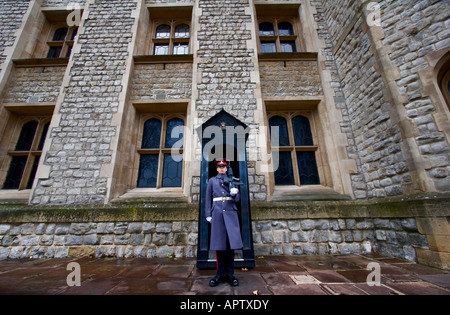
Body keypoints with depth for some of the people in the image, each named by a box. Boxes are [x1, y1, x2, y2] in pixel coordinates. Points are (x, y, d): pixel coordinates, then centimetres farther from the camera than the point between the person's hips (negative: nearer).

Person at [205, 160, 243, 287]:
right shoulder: (212, 180, 13)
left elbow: (237, 199, 10)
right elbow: (208, 198, 10)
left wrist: (235, 193, -13)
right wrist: (208, 214, 3)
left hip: (230, 212, 1)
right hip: (217, 213, 0)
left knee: (231, 242, 1)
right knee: (219, 243, 2)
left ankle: (230, 274, 14)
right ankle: (220, 274, 15)